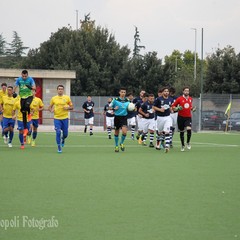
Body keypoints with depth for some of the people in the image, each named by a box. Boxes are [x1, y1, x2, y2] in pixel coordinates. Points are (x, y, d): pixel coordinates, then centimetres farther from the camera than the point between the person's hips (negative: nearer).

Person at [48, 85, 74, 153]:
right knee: (58, 132, -11)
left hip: (65, 118, 1)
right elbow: (50, 107, 13)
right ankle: (59, 147, 1)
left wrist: (67, 108, -14)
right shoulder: (53, 98, 3)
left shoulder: (67, 98, 1)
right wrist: (51, 110, -9)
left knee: (65, 134, 5)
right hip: (57, 118, -1)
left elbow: (72, 107, 7)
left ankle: (63, 140, 41)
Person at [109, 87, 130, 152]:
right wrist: (114, 108, -17)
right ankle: (116, 146, 25)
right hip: (117, 117, -1)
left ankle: (122, 143, 9)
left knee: (124, 132, -17)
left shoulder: (127, 101, 4)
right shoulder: (115, 100, -4)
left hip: (124, 117, 1)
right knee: (116, 132, 8)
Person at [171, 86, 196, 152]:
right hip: (181, 117, -1)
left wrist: (193, 109, 4)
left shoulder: (190, 99, 8)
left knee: (189, 129, -21)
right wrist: (177, 108, -19)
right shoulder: (179, 99, -5)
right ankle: (183, 145, 22)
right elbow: (173, 106, 0)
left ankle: (188, 142, 2)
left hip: (188, 117, 2)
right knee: (181, 132, 6)